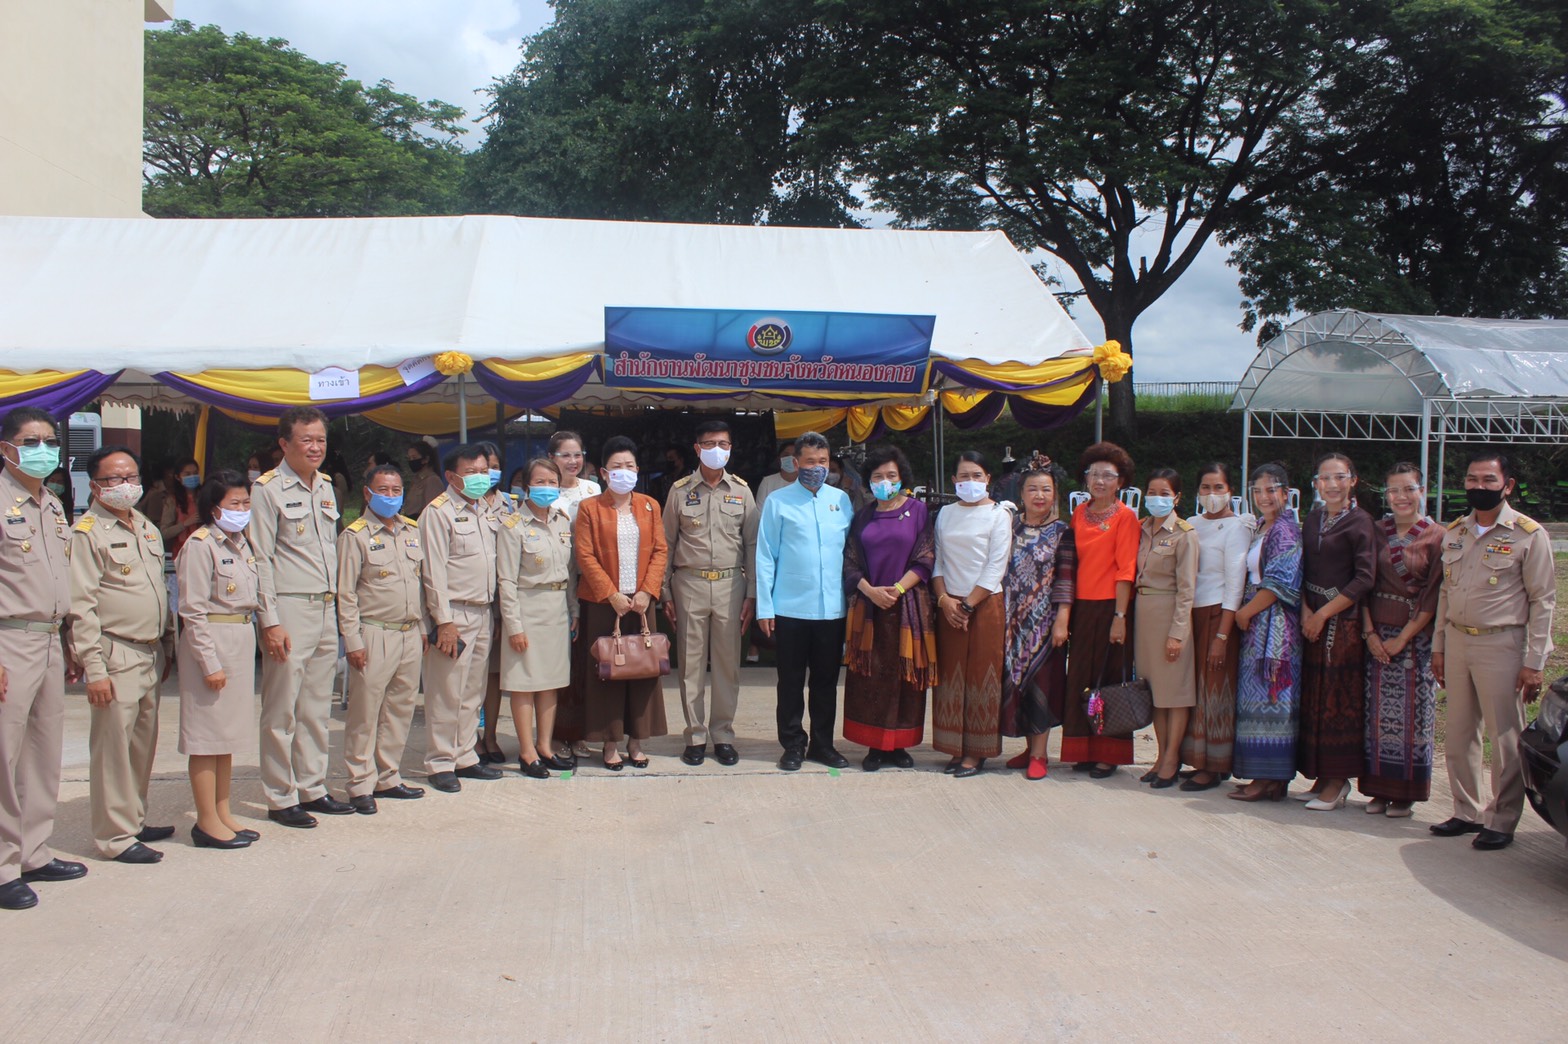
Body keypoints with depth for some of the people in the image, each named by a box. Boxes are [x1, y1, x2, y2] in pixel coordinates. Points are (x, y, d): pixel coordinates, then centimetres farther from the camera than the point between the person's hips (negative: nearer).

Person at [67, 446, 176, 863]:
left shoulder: (147, 529, 16)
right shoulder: (87, 532, -7)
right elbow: (81, 607, -12)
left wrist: (167, 646, 19)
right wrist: (94, 668, -17)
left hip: (150, 654, 8)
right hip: (116, 656, -7)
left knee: (143, 744, 13)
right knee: (113, 747, -4)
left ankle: (135, 821, 24)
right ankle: (115, 836, 4)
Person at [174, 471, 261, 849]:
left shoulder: (241, 543, 14)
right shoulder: (201, 544, -11)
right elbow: (193, 609, -14)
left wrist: (248, 641, 13)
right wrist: (209, 662, -16)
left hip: (242, 640, 8)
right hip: (212, 641, -8)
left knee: (229, 733, 13)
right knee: (207, 736, -1)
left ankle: (223, 814, 21)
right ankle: (207, 822, 6)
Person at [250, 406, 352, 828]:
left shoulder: (326, 487, 14)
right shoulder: (268, 489, -7)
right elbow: (260, 559, -10)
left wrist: (335, 601, 16)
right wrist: (270, 621, -14)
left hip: (326, 608, 7)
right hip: (289, 609, -7)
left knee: (317, 708, 12)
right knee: (282, 710, -1)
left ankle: (312, 789, 22)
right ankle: (281, 799, 8)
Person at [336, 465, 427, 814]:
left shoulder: (413, 530, 12)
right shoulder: (355, 535, -5)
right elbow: (345, 593, -7)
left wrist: (423, 627, 16)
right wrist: (352, 640, -11)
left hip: (410, 634, 6)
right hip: (374, 635, -6)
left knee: (401, 709, 11)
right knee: (365, 712, -1)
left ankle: (388, 778, 22)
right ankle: (361, 785, 8)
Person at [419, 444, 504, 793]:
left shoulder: (488, 511, 14)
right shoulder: (438, 512, -8)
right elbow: (434, 570, -12)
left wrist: (494, 612, 12)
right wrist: (444, 620, -16)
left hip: (483, 613, 7)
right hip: (454, 614, -7)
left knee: (473, 692, 12)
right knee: (446, 693, -3)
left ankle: (465, 757, 22)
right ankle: (440, 763, 6)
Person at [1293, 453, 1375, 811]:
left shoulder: (1359, 522, -7)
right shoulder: (1313, 519, 11)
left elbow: (1364, 579, -13)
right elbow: (1303, 570, 11)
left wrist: (1324, 613, -12)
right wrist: (1305, 610, -4)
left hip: (1344, 620, -6)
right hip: (1312, 620, 6)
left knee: (1340, 699, -1)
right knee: (1313, 697, 7)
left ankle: (1338, 783, 7)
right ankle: (1322, 777, 16)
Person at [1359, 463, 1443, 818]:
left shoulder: (1437, 538, -4)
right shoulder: (1377, 531, 6)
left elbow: (1433, 597, -8)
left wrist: (1403, 638, -11)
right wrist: (1370, 632, -6)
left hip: (1415, 637, -3)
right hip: (1376, 634, 3)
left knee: (1411, 714, 2)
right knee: (1377, 713, 5)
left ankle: (1405, 793, 12)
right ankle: (1379, 789, 14)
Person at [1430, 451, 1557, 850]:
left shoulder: (1528, 534, -6)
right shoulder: (1454, 532, 10)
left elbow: (1542, 601, -7)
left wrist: (1533, 663, -10)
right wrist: (1438, 646, 13)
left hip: (1501, 644, -6)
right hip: (1457, 641, 6)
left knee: (1506, 739, 1)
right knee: (1458, 735, 11)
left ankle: (1502, 821, 13)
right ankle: (1467, 812, 24)